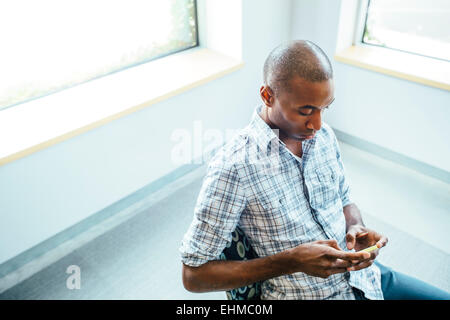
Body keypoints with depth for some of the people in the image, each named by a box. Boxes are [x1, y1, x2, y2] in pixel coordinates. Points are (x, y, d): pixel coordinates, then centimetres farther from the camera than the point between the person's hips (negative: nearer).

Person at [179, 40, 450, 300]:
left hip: (362, 278, 6)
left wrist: (355, 228, -8)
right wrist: (290, 261, -24)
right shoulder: (233, 166, -20)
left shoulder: (324, 135, 1)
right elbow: (193, 275, -17)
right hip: (304, 293, -6)